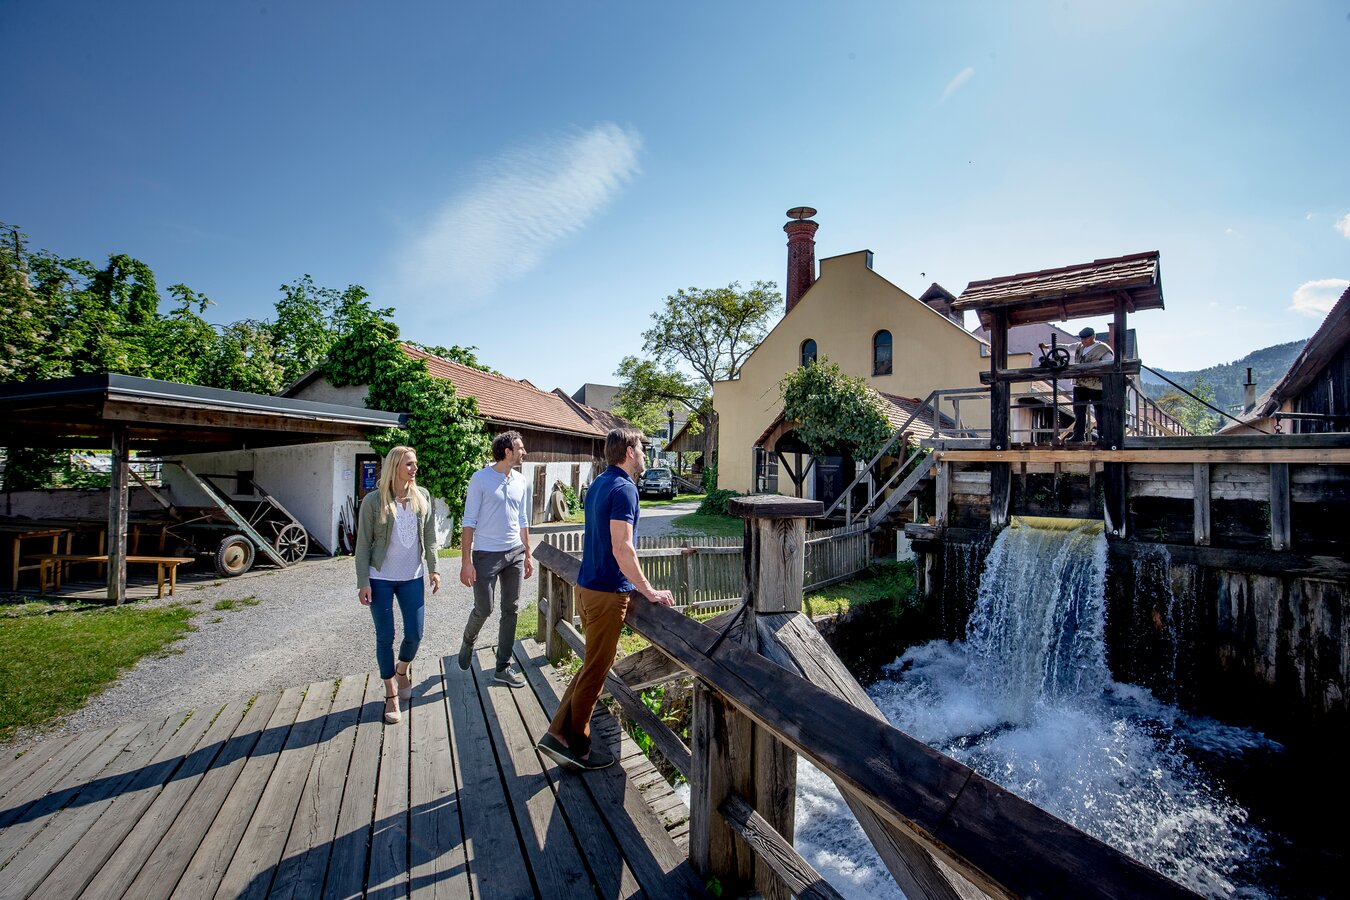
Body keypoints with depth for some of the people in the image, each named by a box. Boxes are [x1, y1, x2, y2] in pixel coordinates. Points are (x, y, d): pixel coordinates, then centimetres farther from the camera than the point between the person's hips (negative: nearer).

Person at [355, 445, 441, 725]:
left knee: (414, 635, 7)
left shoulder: (422, 496, -1)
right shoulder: (373, 500, -10)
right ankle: (391, 694, 24)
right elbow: (363, 544, -6)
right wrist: (363, 582, -8)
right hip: (381, 579, -3)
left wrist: (433, 569, 5)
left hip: (412, 577, 3)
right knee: (385, 637, 6)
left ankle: (403, 670, 40)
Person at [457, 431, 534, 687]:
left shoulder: (520, 481, 7)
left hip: (515, 553, 5)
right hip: (487, 554, -5)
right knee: (483, 609, 3)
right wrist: (466, 561, -13)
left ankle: (503, 669, 20)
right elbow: (469, 522, -9)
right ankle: (468, 641, 38)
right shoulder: (480, 479, -9)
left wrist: (528, 554, 14)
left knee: (511, 611, 7)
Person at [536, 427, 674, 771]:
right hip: (608, 592, -9)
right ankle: (578, 749, 21)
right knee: (595, 670, 6)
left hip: (588, 585, 9)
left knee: (593, 665, 20)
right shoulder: (623, 488, -18)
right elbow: (622, 549, -25)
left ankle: (558, 733, 24)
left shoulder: (598, 484, 11)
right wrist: (649, 591, -19)